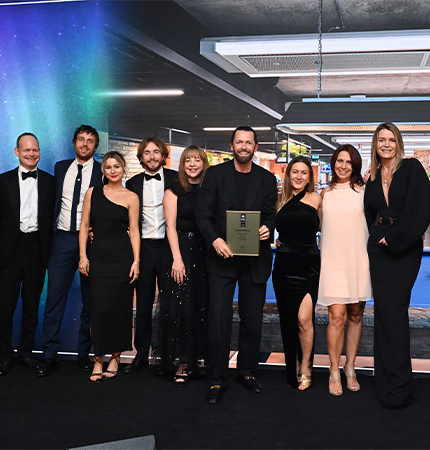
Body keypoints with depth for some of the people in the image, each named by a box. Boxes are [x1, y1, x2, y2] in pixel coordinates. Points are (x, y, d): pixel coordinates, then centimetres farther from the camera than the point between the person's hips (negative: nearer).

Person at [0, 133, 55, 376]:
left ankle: (27, 351, 23)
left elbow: (52, 217, 5)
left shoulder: (50, 181, 7)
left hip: (37, 249, 1)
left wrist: (50, 250, -2)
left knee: (32, 304, 10)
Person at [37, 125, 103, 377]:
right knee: (55, 297, -1)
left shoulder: (103, 171, 1)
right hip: (63, 238, 2)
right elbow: (55, 202, 17)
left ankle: (84, 353, 17)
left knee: (90, 300, 5)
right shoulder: (61, 167, 13)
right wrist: (50, 233, 10)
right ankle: (51, 356, 7)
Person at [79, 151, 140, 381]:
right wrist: (83, 256, 0)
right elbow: (84, 226, 7)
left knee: (120, 307, 3)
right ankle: (98, 359, 11)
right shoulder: (92, 193, 8)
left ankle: (115, 357, 18)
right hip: (98, 257, 1)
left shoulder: (130, 197, 3)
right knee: (99, 308, 0)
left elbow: (134, 231, 1)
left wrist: (136, 261, -6)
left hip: (122, 257, -1)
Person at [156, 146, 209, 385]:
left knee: (202, 306, 5)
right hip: (181, 250, -3)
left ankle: (194, 360, 15)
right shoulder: (174, 191, 2)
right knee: (182, 305, -4)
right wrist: (177, 258, -13)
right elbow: (171, 226, -4)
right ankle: (182, 363, 4)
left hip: (206, 252, 3)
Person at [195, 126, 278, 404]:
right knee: (220, 319, -4)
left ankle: (248, 371, 26)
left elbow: (270, 216, 5)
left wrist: (267, 230, -19)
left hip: (255, 258, 2)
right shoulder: (215, 174, 3)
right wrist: (215, 239, -20)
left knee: (252, 318, 10)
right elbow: (203, 213, -3)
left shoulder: (267, 179, 9)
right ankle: (217, 379, 6)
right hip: (223, 256, -2)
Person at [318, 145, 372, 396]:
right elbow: (317, 225, 19)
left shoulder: (364, 191, 6)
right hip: (333, 260, 0)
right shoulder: (326, 193, 11)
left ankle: (350, 368, 20)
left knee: (356, 315, 7)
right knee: (337, 317, -7)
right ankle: (334, 371, 5)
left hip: (359, 260, 0)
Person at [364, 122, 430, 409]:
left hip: (404, 250, -5)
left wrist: (396, 239, -13)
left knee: (393, 312, -8)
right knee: (383, 312, 7)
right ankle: (386, 382, 16)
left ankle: (398, 389, 0)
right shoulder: (373, 178, 14)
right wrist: (376, 238, 4)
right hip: (379, 250, 5)